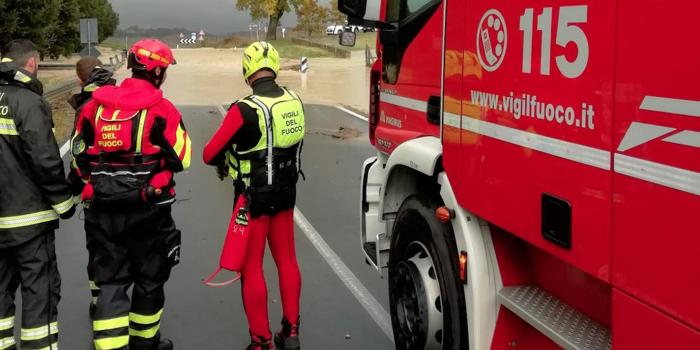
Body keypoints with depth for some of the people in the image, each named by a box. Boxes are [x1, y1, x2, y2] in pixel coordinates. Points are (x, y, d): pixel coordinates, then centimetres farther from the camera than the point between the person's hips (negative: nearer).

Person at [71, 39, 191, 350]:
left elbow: (80, 156, 9)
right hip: (148, 210, -3)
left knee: (110, 281, 9)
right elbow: (181, 159, -9)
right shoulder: (160, 109, -11)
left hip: (103, 210, 3)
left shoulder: (95, 105, 2)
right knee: (150, 278, 16)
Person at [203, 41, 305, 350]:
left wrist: (226, 159, 7)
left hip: (254, 197, -6)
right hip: (286, 193, 6)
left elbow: (210, 154, -14)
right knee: (287, 260, 18)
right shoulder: (295, 101, -3)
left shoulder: (245, 110, -21)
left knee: (252, 268, 6)